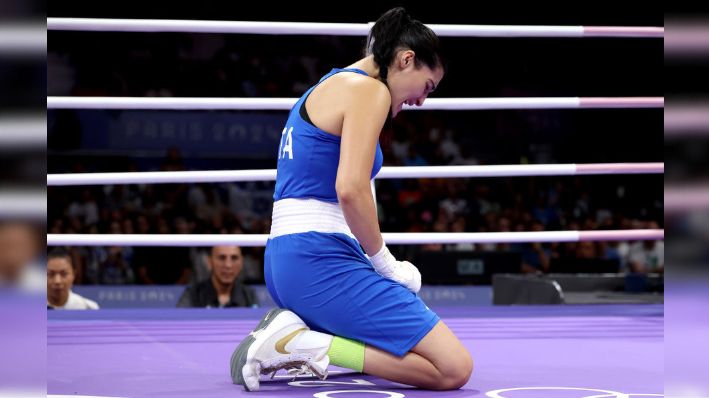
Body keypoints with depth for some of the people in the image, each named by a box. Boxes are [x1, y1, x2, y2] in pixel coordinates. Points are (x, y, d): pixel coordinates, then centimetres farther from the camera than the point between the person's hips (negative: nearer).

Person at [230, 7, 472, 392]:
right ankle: (302, 344, -14)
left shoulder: (328, 86, 22)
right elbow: (351, 189, -21)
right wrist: (385, 263, -7)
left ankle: (293, 328, 6)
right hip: (319, 258, -10)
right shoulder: (369, 90, -8)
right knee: (454, 367, -12)